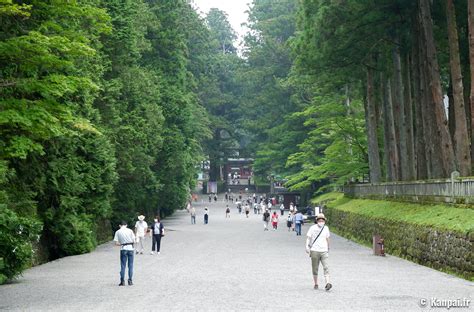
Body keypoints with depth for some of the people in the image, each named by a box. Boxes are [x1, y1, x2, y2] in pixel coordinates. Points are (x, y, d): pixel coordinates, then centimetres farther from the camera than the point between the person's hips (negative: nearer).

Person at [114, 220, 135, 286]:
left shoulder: (118, 232, 0)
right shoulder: (130, 231, 0)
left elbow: (116, 243, -4)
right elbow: (134, 241, -2)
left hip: (123, 249, 0)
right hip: (130, 248, 0)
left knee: (123, 266, 5)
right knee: (130, 265, 8)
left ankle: (122, 281, 3)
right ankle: (130, 281, 7)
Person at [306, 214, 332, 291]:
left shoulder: (326, 228, 12)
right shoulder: (313, 228, 0)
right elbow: (308, 237, -3)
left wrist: (328, 248, 31)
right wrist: (307, 246, -18)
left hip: (324, 251, 2)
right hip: (314, 251, -2)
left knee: (326, 267, -13)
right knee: (315, 269, 5)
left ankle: (328, 283, -23)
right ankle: (316, 284, 15)